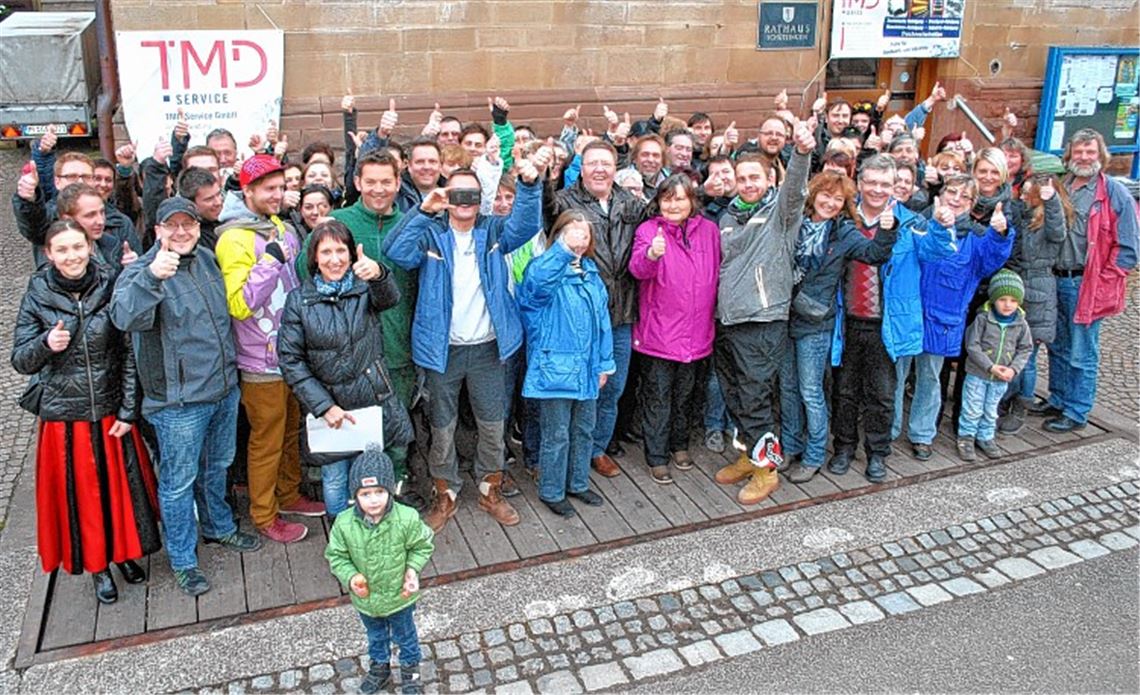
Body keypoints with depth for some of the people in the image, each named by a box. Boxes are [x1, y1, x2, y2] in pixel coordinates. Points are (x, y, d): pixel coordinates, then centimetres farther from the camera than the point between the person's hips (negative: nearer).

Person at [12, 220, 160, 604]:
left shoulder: (111, 289, -6)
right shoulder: (37, 297, -6)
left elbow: (129, 353, -3)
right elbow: (20, 361, -2)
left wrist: (128, 410, -5)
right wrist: (46, 344, -23)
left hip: (111, 411, 1)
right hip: (63, 416, 0)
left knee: (121, 485, 12)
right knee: (80, 492, 11)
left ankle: (125, 552, 35)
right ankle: (98, 565, 30)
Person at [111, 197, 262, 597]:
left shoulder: (207, 260, 7)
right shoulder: (141, 272, -13)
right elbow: (124, 317, -34)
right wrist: (151, 276, -49)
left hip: (225, 388, 7)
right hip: (177, 401, -6)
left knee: (217, 467, 24)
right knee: (179, 481, 6)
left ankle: (219, 528, 45)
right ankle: (183, 561, 21)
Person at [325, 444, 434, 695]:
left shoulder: (407, 519, -29)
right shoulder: (344, 524, -25)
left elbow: (422, 545, -11)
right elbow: (336, 556, -10)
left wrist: (413, 569, -23)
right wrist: (350, 576, -25)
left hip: (399, 596, -2)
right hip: (365, 597, 2)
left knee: (405, 636, 26)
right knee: (376, 636, 31)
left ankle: (410, 668, 54)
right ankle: (379, 667, 59)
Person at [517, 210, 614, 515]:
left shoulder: (591, 273, 8)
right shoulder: (545, 269, -12)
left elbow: (602, 318, 13)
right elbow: (537, 281, -39)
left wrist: (605, 363, 12)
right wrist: (564, 249, -50)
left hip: (586, 369, 7)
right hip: (555, 367, -7)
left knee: (583, 430, 19)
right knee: (556, 435, 4)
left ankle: (578, 483, 36)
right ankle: (551, 492, 21)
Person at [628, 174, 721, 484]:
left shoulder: (709, 230, 4)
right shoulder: (648, 230, -8)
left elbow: (718, 274, 12)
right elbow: (637, 268, -25)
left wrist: (714, 316, 8)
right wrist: (651, 254, -47)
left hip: (696, 333, 4)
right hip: (658, 332, -4)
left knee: (684, 394, 19)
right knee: (657, 397, 5)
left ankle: (679, 444, 37)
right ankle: (657, 457, 18)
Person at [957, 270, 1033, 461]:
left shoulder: (1021, 324, -4)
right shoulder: (983, 318, -15)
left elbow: (1025, 349, 2)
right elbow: (972, 346, -16)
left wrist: (1013, 369, -13)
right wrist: (991, 367, -20)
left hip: (1001, 378, 3)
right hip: (977, 374, -3)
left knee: (991, 411, 18)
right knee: (972, 409, 6)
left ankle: (985, 438, 33)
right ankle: (966, 437, 22)